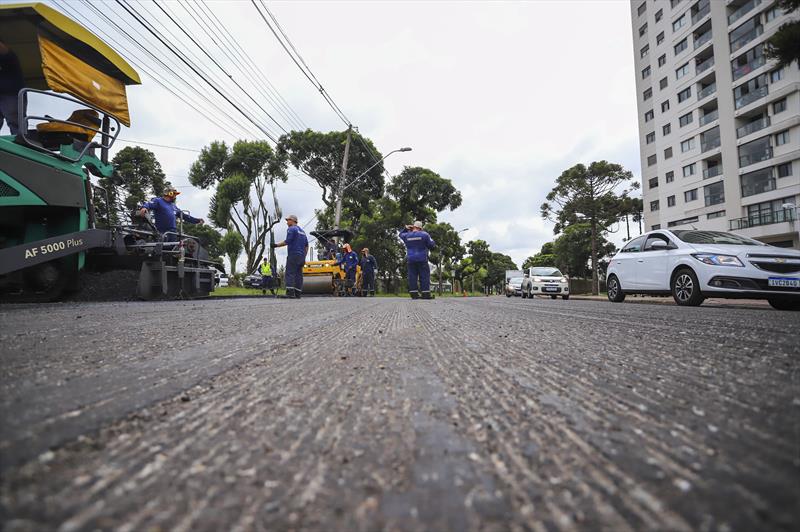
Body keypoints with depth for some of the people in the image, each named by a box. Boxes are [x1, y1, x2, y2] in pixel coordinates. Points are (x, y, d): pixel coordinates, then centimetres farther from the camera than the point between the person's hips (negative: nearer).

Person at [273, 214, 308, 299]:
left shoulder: (291, 229, -3)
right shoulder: (302, 231, 22)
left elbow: (287, 241, -15)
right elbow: (306, 246, 20)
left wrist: (277, 245, -8)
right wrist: (304, 257, 20)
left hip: (293, 254, -8)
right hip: (301, 256, 8)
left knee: (290, 273, -11)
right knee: (299, 274, 6)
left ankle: (290, 293, -20)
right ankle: (298, 294, 4)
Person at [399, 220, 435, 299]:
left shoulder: (407, 236, 6)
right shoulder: (424, 234, -4)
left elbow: (401, 234, 29)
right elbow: (431, 245, -1)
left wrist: (406, 229, 22)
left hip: (411, 260, 3)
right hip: (422, 260, -3)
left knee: (412, 276, 5)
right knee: (424, 276, 0)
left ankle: (414, 294, 2)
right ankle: (426, 294, -3)